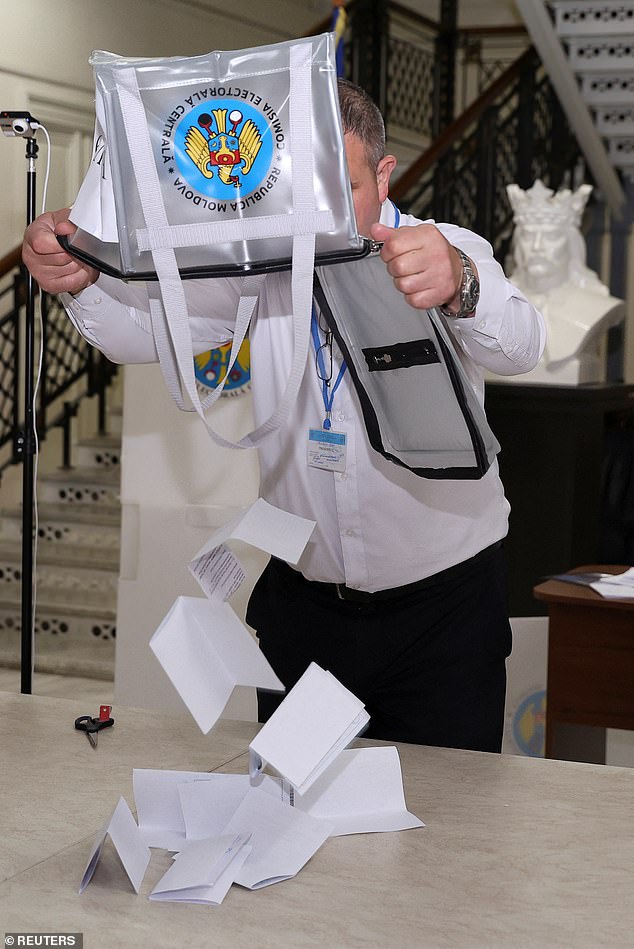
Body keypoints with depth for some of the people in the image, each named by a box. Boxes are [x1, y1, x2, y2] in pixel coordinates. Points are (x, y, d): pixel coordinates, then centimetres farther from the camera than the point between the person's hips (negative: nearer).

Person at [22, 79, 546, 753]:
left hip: (444, 605, -2)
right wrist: (79, 279, -32)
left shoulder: (451, 254, -11)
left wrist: (458, 287, -52)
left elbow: (517, 348, -29)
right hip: (301, 603, 3)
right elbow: (142, 331, -9)